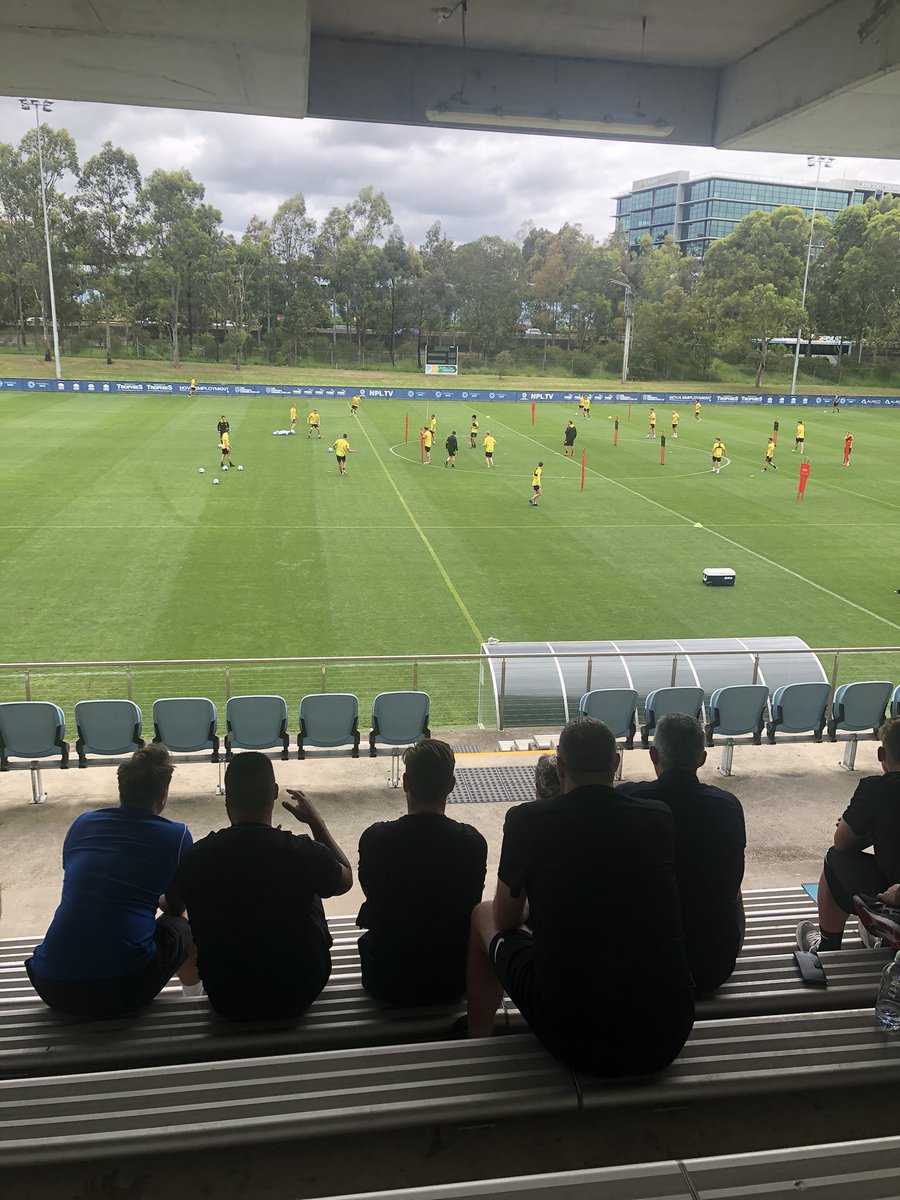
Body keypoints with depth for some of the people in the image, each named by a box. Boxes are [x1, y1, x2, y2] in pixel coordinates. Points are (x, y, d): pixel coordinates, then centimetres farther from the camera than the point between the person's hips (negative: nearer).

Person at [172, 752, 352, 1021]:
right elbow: (346, 880, 0)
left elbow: (176, 905, 6)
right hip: (296, 998, -1)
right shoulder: (305, 853, -23)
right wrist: (316, 822, 8)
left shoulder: (196, 858, -19)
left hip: (225, 1001, 1)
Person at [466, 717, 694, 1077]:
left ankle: (476, 1043, 39)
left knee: (483, 916, 20)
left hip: (574, 1038, -3)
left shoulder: (526, 820, -8)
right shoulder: (659, 818, 0)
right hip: (668, 1037, 3)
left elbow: (505, 920, 9)